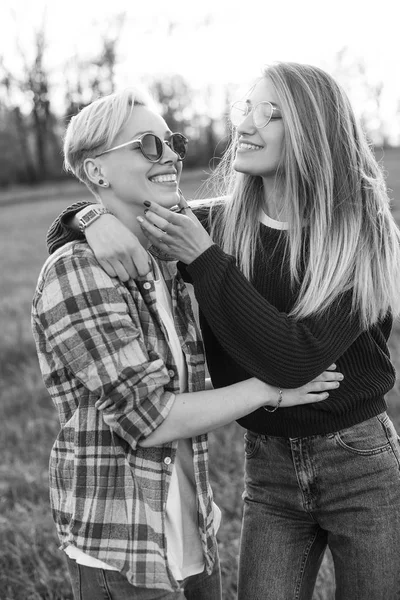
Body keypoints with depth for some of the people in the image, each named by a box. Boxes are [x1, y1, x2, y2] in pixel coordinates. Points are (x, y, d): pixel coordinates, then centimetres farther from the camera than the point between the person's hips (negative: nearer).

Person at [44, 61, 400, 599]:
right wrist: (96, 217, -20)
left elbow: (291, 359, -25)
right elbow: (64, 236, 4)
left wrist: (203, 258, -25)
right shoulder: (215, 224, -5)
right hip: (268, 467, 2)